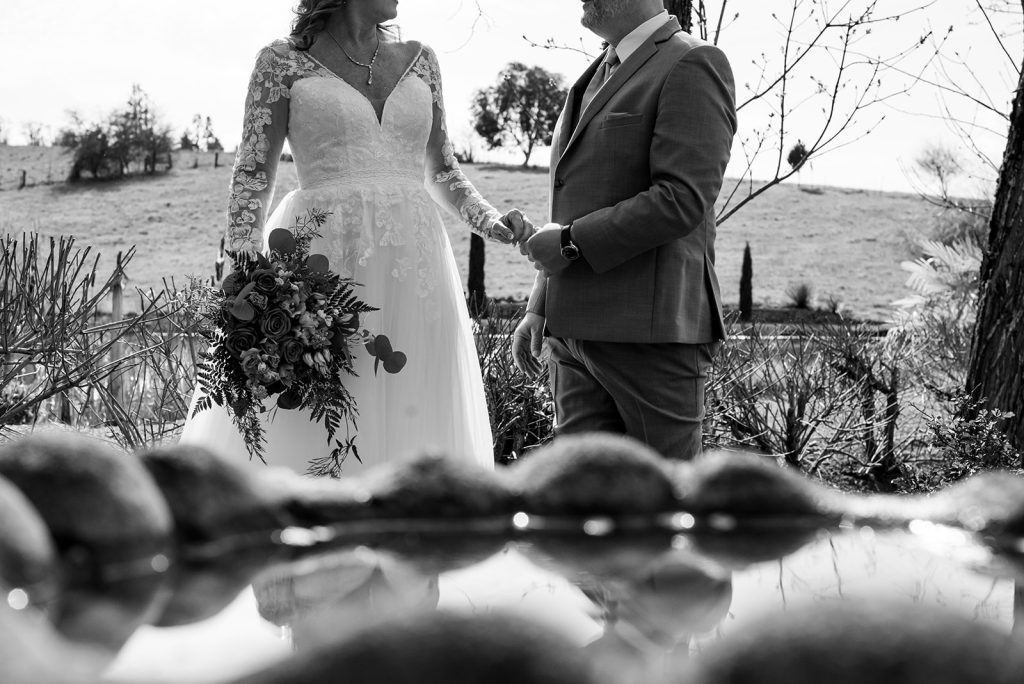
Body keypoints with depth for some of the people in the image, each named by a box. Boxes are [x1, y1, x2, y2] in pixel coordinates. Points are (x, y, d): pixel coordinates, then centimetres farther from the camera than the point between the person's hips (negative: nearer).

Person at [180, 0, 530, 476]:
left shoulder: (418, 60, 15)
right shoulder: (283, 62, 4)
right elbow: (253, 175, 0)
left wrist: (487, 221, 3)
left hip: (412, 270, 4)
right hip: (324, 258, -4)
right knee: (307, 433, -6)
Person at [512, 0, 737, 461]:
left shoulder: (692, 67, -7)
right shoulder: (598, 78, 21)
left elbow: (681, 201, -18)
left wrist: (571, 242, -13)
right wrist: (539, 307, 17)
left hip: (652, 332, -8)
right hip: (578, 335, 8)